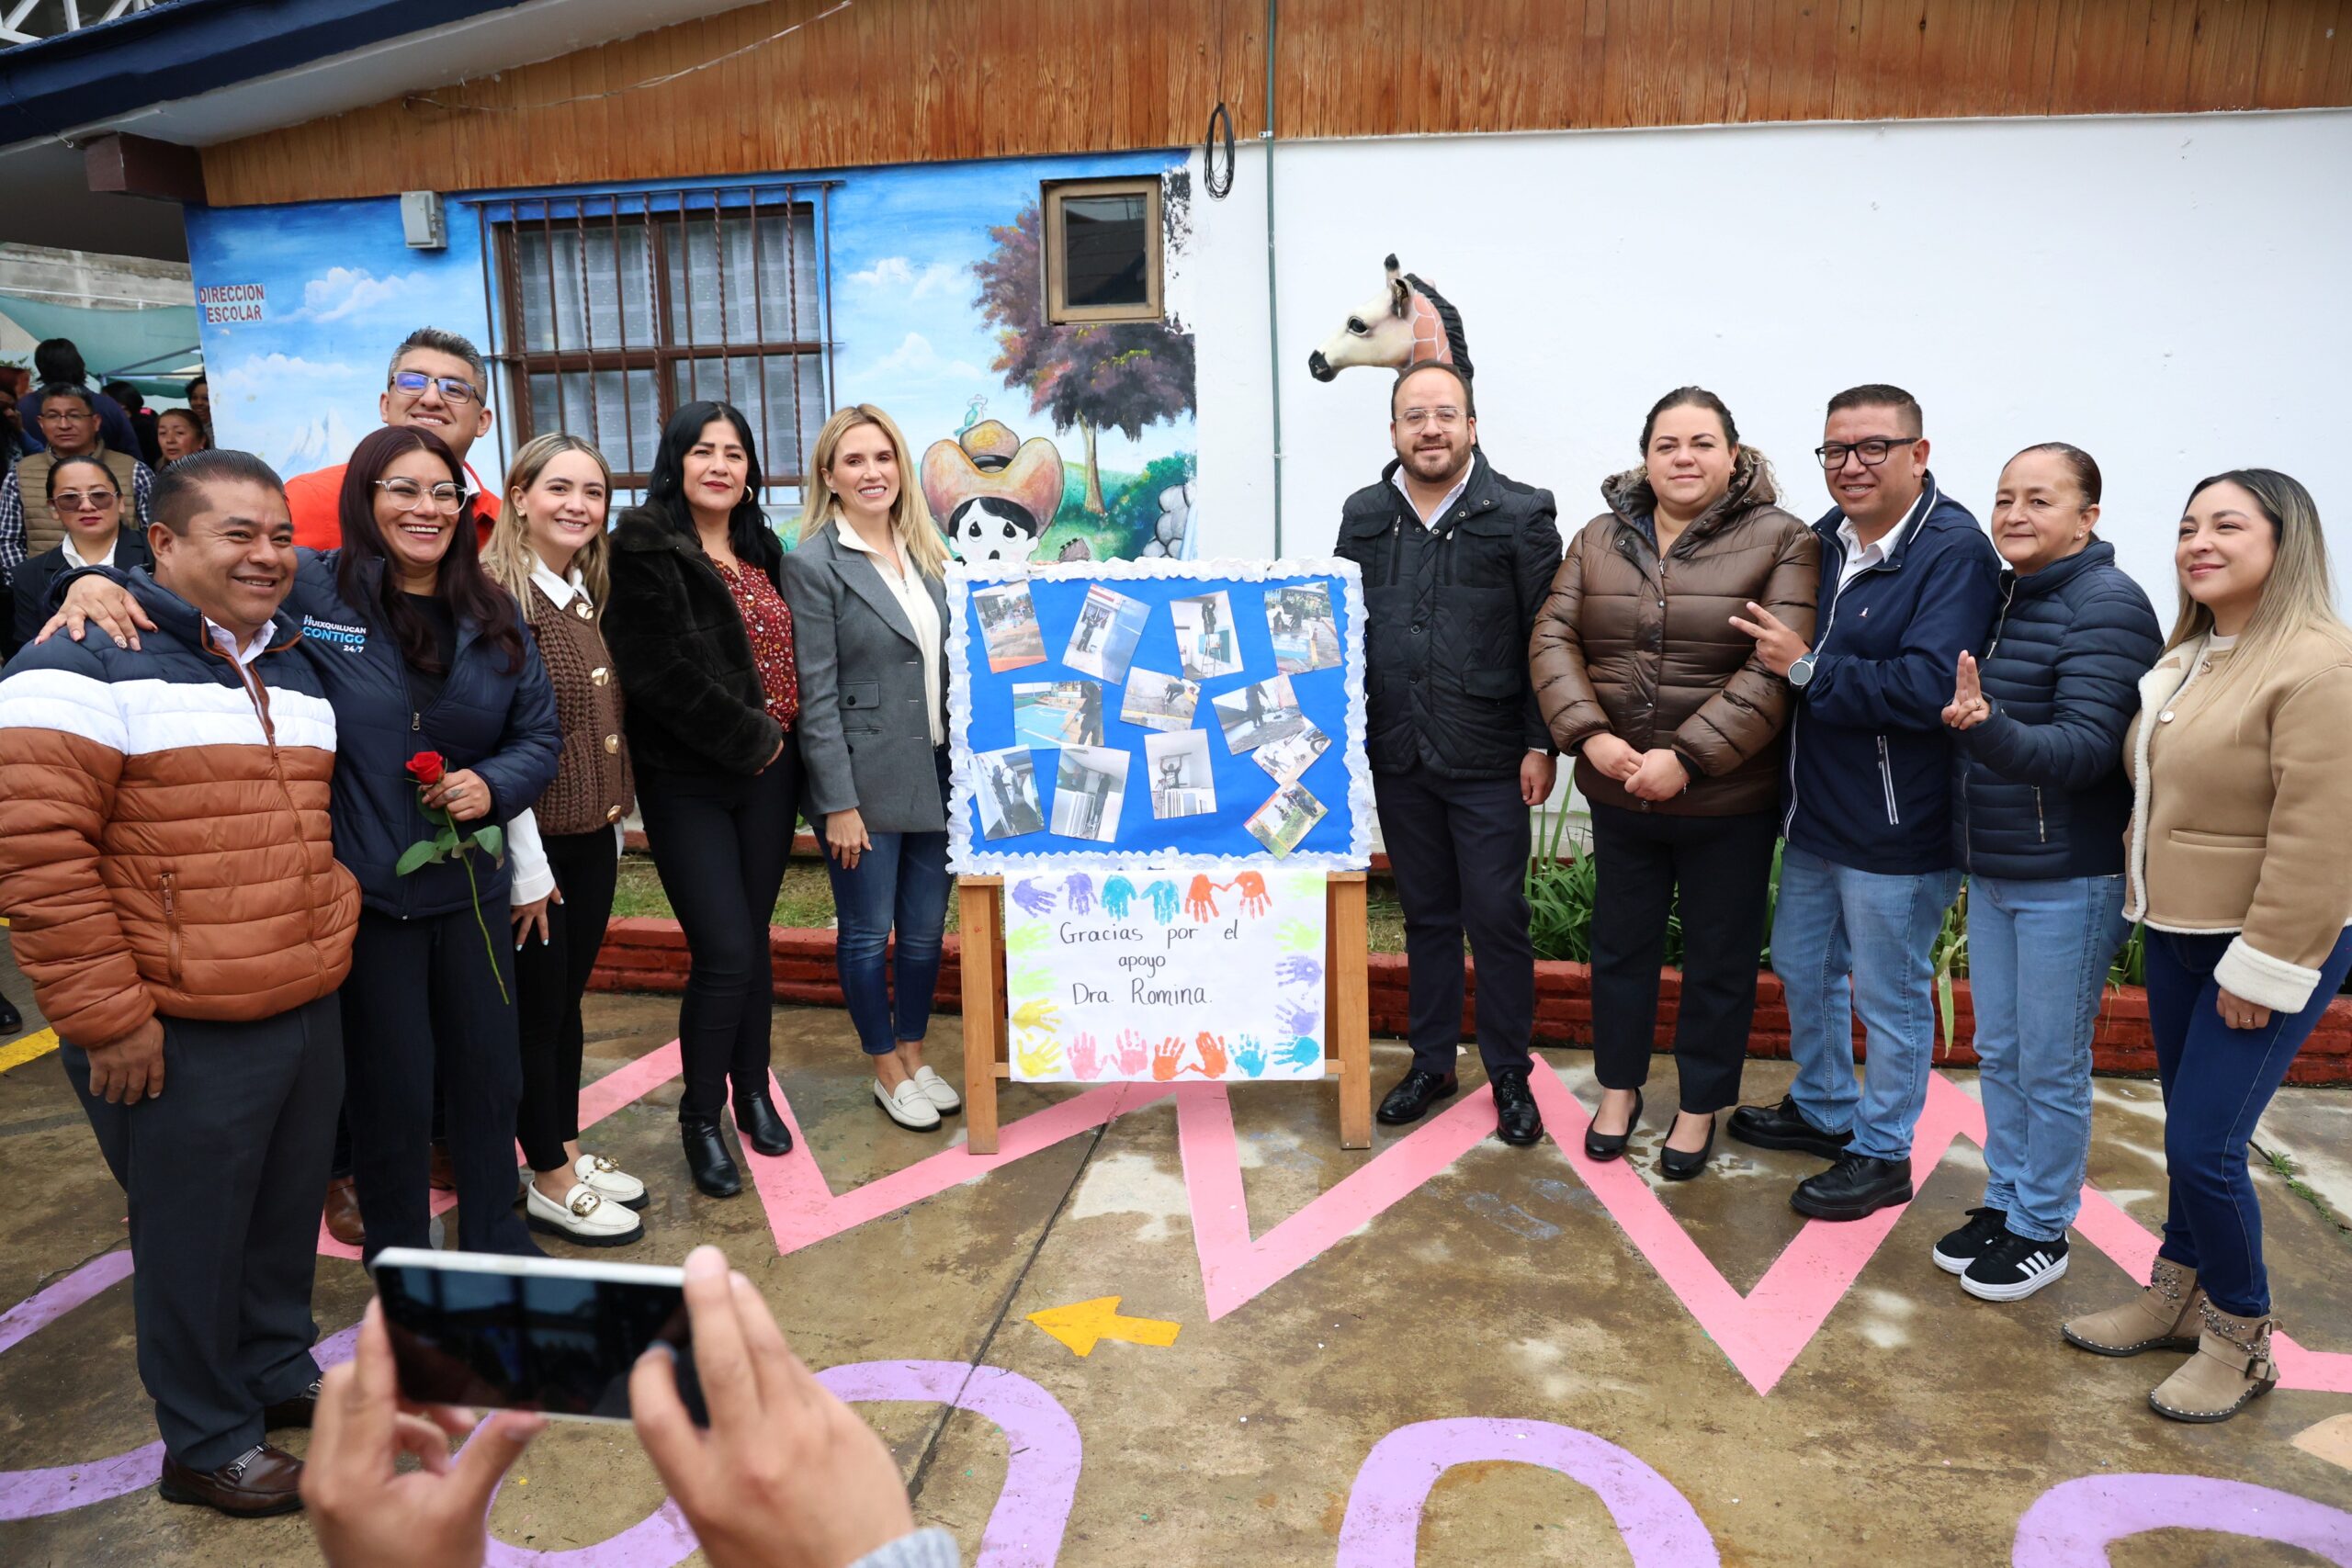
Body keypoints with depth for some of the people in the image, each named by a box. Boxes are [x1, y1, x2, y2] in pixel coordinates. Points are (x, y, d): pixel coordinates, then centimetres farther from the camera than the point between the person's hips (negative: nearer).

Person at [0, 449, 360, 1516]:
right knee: (195, 1238, 8)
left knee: (288, 1214, 20)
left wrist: (334, 937, 17)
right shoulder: (90, 668, -13)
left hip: (307, 1013, 7)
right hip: (181, 1036, -7)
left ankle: (281, 1373, 41)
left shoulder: (296, 668, 13)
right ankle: (206, 1444, 27)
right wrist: (106, 1014, -18)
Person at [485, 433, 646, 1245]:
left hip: (593, 838, 7)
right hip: (534, 840, -7)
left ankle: (569, 1152, 32)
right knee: (536, 1008, 6)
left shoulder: (590, 592, 9)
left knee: (568, 997, 18)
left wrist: (616, 824, 14)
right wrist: (526, 865, -18)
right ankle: (549, 1184, 20)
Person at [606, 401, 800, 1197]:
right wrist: (749, 737, -11)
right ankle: (700, 1118, 12)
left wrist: (779, 741, 4)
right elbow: (665, 673, -17)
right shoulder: (644, 549, -9)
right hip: (688, 783, -5)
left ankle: (752, 1091, 30)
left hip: (767, 773, 6)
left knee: (754, 940, 12)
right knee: (724, 953, -8)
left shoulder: (762, 550, 12)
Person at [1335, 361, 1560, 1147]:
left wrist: (1541, 744, -7)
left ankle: (1510, 1075, 19)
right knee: (1425, 914, 14)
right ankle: (1431, 1062, 28)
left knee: (1496, 918, 2)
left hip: (1489, 761, -3)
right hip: (1397, 757, 4)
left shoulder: (1521, 514, -4)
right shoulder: (1363, 516, 7)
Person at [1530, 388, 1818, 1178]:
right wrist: (1591, 737, -17)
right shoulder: (1599, 538, 5)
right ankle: (1618, 1091, 36)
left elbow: (1775, 668, -17)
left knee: (1719, 960, 11)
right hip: (1618, 794, 3)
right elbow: (1552, 640, -2)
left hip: (1729, 801, -3)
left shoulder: (1780, 541, -8)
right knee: (1620, 945, 17)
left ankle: (1700, 1107, 30)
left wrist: (1686, 759, -23)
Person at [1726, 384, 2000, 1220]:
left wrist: (1807, 666, -22)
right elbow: (1783, 644, 18)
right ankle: (1823, 1110, 43)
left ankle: (1882, 1155, 27)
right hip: (1815, 811, 8)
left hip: (1897, 829, -8)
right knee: (1802, 965, 22)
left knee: (1890, 994, 8)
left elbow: (1928, 689, -28)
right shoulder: (1826, 539, 5)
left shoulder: (1954, 553, -18)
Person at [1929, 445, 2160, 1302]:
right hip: (1993, 871, 7)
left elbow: (2087, 748, -23)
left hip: (2069, 880, -7)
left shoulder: (2106, 605, -15)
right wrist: (1971, 721, -4)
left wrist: (1989, 728, -39)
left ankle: (2043, 1230, 21)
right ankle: (2004, 1203, 32)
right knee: (1999, 1054, 16)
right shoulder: (2001, 598, 7)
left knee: (2051, 1066, 5)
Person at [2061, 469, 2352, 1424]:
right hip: (2177, 934, 8)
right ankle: (2178, 1296, 32)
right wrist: (2143, 899, 14)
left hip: (2265, 950, -8)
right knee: (2188, 1131, 17)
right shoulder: (2187, 658, 10)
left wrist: (2263, 968, -20)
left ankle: (2241, 1337, 15)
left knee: (2203, 1144, -6)